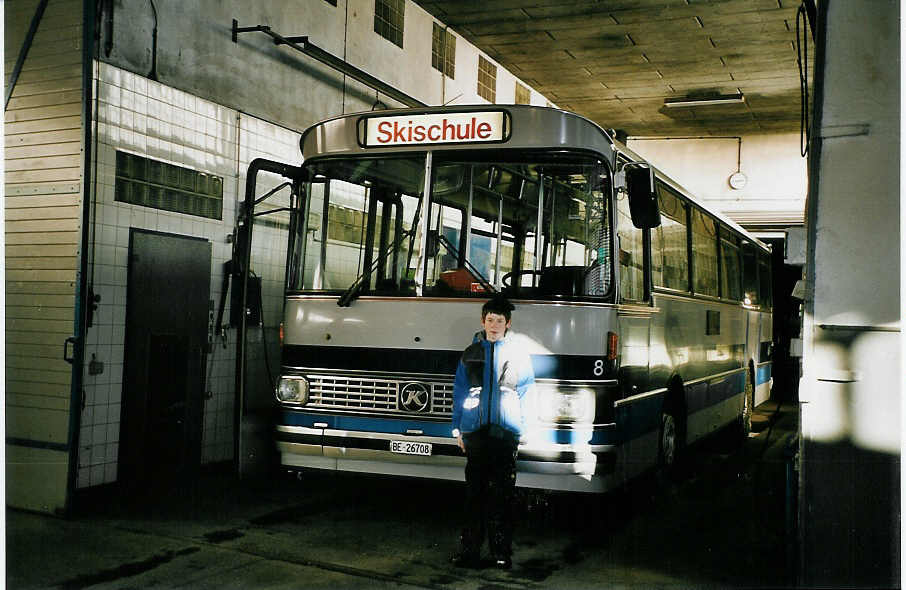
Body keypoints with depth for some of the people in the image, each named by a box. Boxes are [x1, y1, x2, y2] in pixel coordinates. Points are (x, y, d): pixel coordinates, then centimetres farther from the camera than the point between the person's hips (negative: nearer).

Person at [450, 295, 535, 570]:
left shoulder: (518, 353, 10)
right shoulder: (471, 353, 14)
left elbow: (526, 393, 10)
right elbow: (459, 391, 15)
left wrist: (525, 428, 3)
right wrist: (458, 428, 10)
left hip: (505, 431, -1)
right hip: (475, 430, 2)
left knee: (502, 493, -2)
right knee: (475, 490, 3)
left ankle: (502, 551, 5)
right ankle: (470, 548, 9)